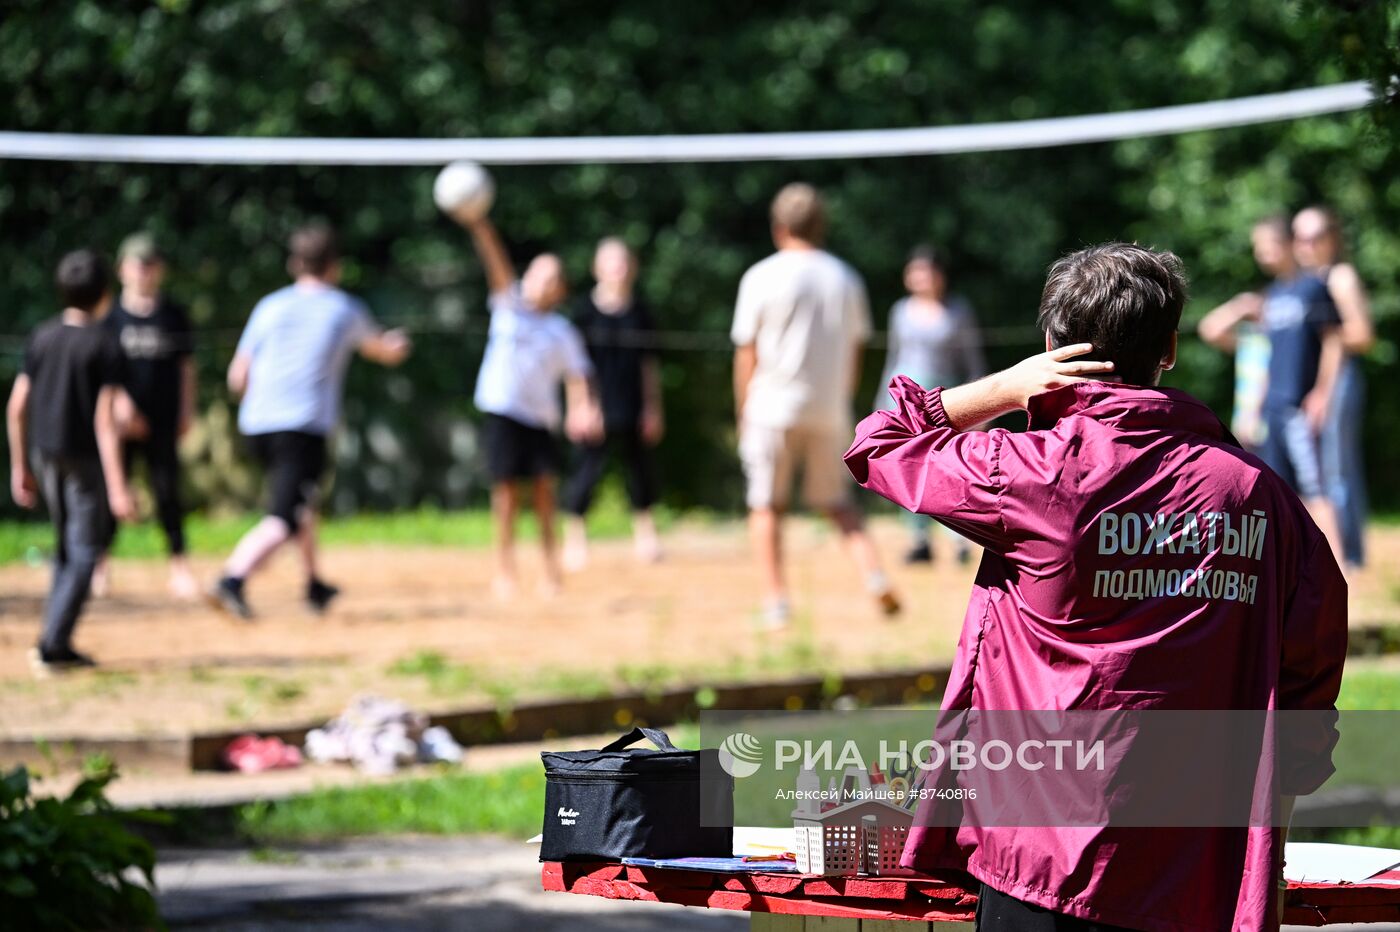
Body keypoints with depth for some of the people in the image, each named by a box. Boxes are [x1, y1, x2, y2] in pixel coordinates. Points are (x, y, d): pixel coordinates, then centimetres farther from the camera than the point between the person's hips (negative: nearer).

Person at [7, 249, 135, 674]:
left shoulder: (42, 337, 2)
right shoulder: (104, 346, -14)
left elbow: (16, 407, 3)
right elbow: (105, 419, -20)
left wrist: (19, 467, 12)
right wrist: (117, 486, -21)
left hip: (45, 452, 6)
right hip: (86, 455, -6)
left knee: (66, 547, 19)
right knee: (84, 553, 3)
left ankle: (58, 645, 19)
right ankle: (52, 646, -6)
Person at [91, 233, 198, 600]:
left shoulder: (174, 314, 6)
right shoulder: (111, 314, 1)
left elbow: (186, 364, 11)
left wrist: (186, 411, 6)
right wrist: (118, 401, -17)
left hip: (163, 421, 1)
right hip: (120, 421, -1)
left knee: (168, 492, -2)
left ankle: (179, 564, 5)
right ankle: (99, 565, 13)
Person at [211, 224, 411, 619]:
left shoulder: (269, 307, 10)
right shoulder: (346, 310, 7)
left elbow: (237, 378, 8)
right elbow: (387, 352, 27)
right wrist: (398, 344, 51)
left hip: (257, 423, 5)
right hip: (304, 428, -5)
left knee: (302, 500, 26)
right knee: (283, 519, -14)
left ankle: (314, 585, 35)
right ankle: (233, 579, -35)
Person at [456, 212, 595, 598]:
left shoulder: (563, 332, 8)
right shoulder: (509, 306, 7)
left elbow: (576, 376, 2)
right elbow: (498, 265, -6)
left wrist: (583, 409, -17)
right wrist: (480, 228, -20)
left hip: (540, 417, 1)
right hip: (501, 409, -1)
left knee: (543, 485, -6)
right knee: (506, 486, -3)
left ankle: (549, 559, 4)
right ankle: (504, 566, 3)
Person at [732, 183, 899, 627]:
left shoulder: (762, 278, -5)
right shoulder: (846, 279, 7)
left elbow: (746, 355, -3)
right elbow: (854, 353, 10)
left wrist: (743, 418, 5)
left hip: (774, 407, -4)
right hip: (829, 410, 4)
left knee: (766, 506, 5)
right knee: (837, 502, 14)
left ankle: (776, 601, -1)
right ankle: (874, 574, -7)